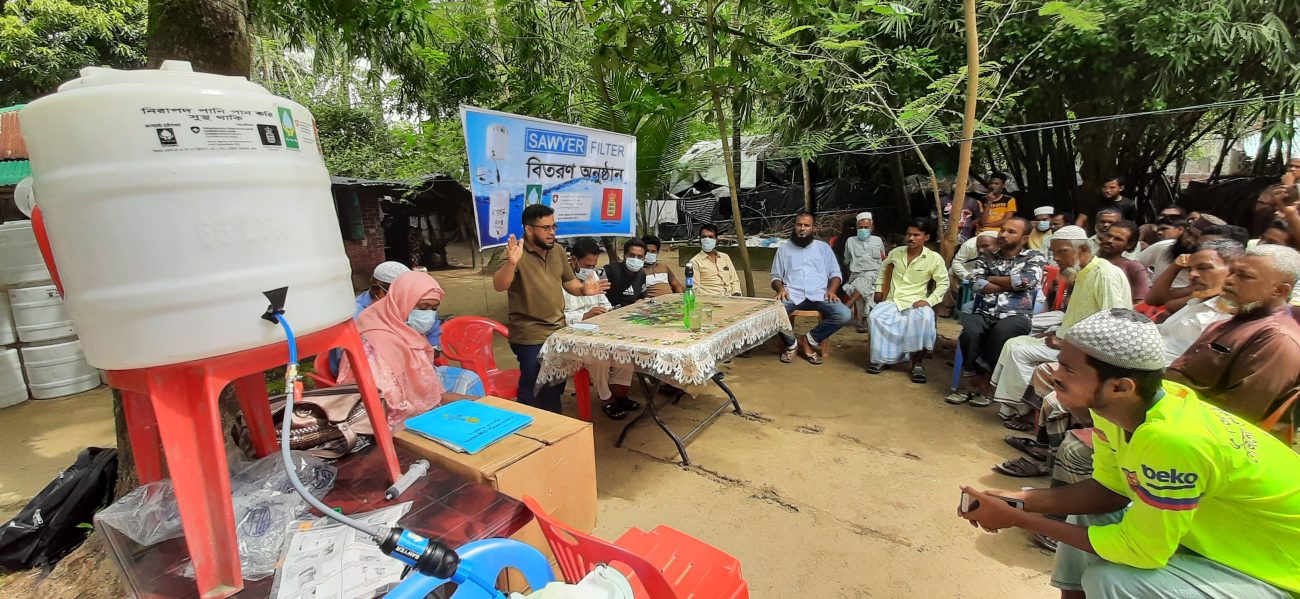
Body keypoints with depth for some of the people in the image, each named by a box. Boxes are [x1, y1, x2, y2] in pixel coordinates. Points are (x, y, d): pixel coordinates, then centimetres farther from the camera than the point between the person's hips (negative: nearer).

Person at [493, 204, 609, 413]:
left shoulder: (558, 251, 6)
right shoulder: (518, 255, -17)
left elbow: (569, 281, 16)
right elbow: (499, 286, -30)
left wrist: (583, 289, -5)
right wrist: (511, 263, -48)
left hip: (558, 331, 7)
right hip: (530, 337, -7)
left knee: (556, 386, 21)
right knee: (534, 390, 3)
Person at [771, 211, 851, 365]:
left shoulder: (823, 247, 17)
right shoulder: (784, 248, 16)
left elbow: (835, 273, 14)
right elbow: (776, 276, 14)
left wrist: (832, 290, -7)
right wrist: (780, 288, -9)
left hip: (818, 295, 1)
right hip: (792, 295, -1)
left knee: (844, 314, -26)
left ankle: (811, 339, -5)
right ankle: (791, 343, -5)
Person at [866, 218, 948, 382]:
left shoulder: (934, 258, -2)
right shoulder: (896, 252, 7)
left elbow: (943, 283, 1)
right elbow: (883, 268, 25)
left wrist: (929, 301, -12)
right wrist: (879, 289, 19)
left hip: (916, 302, -2)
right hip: (892, 301, 2)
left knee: (925, 319, -36)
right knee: (876, 316, -29)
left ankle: (917, 363, -19)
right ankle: (882, 358, -15)